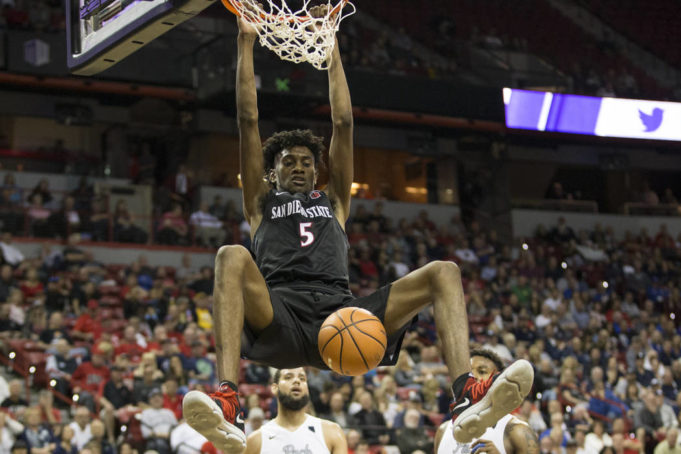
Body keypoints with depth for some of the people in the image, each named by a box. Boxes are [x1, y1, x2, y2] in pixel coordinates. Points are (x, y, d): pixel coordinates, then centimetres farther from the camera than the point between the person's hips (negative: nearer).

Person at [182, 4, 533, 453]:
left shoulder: (334, 201, 34)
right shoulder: (262, 202, 29)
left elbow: (343, 122, 31)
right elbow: (248, 120, 25)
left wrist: (331, 46, 33)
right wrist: (247, 42, 25)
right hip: (279, 319, -2)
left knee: (444, 272, -14)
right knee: (232, 259, -34)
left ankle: (468, 398, -38)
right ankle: (228, 406, -53)